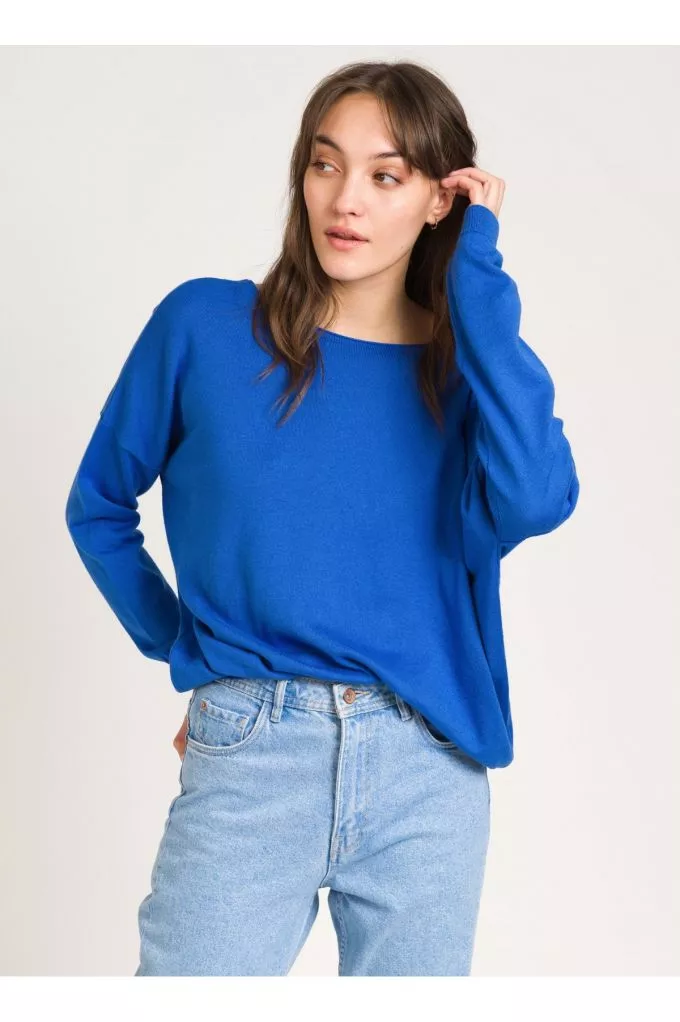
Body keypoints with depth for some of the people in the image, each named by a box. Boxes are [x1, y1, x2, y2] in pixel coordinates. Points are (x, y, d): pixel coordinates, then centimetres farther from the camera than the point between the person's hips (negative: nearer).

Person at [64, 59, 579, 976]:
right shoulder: (205, 324, 0)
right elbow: (98, 504, 11)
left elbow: (533, 499, -18)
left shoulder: (473, 365, 3)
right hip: (248, 758, -1)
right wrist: (181, 645, 3)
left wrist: (476, 271, -13)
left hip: (429, 772, 2)